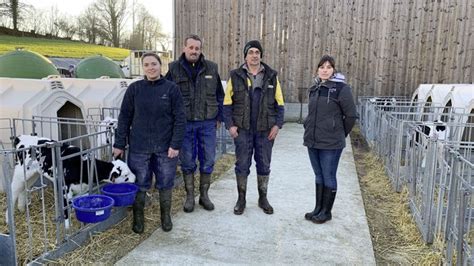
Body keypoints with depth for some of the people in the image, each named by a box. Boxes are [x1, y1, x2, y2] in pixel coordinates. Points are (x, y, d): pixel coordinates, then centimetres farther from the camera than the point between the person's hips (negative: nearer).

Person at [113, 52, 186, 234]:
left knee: (165, 184, 11)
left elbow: (180, 119, -4)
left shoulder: (171, 89, -2)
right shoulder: (134, 89, 1)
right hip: (139, 147, 1)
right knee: (140, 184, 8)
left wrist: (176, 144, -10)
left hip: (166, 147, 0)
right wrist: (119, 144, 1)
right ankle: (138, 218, 28)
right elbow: (125, 117, 4)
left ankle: (165, 216, 32)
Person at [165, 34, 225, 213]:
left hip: (207, 123, 2)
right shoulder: (174, 69, -1)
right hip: (184, 124, -1)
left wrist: (219, 117, 9)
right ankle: (190, 196, 23)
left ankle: (204, 195, 25)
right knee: (187, 161, 8)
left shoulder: (211, 68, 4)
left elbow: (219, 95, 11)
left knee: (208, 160, 7)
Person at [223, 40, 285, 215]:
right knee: (242, 165, 7)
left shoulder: (271, 76, 4)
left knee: (264, 165, 10)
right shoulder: (236, 76, 1)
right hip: (242, 130, -1)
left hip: (265, 130, 1)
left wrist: (277, 125, -5)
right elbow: (227, 103, 1)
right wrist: (230, 125, -7)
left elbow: (279, 103, 5)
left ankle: (263, 198, 26)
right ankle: (241, 199, 22)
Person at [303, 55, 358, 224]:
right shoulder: (314, 89, 11)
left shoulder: (341, 89, -9)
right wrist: (310, 131, 13)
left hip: (331, 143, -6)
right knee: (318, 176, 16)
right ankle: (318, 208, 28)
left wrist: (341, 134, 1)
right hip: (312, 141, 6)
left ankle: (326, 211, 19)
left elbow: (351, 115, -7)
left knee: (328, 177, 5)